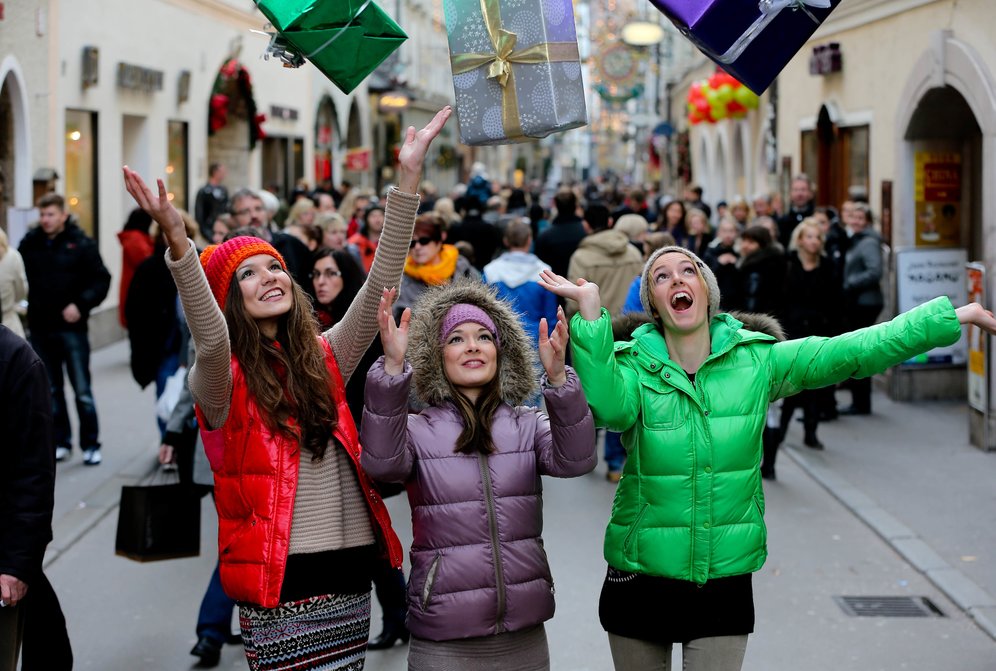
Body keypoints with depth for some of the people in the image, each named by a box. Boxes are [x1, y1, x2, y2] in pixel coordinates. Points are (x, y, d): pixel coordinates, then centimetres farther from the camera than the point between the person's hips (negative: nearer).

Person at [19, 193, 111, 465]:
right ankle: (61, 442, 22)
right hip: (40, 328, 4)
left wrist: (81, 304, -17)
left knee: (82, 390, 0)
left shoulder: (81, 244, -6)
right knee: (51, 390, 12)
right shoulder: (29, 244, 3)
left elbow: (101, 280, -7)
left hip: (71, 328, -4)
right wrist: (24, 301, -4)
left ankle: (90, 444, 8)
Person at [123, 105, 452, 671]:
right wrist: (177, 240, -42)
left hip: (353, 572, 5)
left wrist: (409, 176, -5)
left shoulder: (325, 358, 10)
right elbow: (210, 338, -27)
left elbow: (381, 284, 3)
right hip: (282, 583, -5)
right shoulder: (223, 381, -4)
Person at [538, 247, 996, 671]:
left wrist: (952, 316, -4)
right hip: (641, 577, 0)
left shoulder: (756, 360, 0)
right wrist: (589, 309, -34)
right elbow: (610, 408, -28)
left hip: (726, 578, 1)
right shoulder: (633, 363, -6)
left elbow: (849, 353, -2)